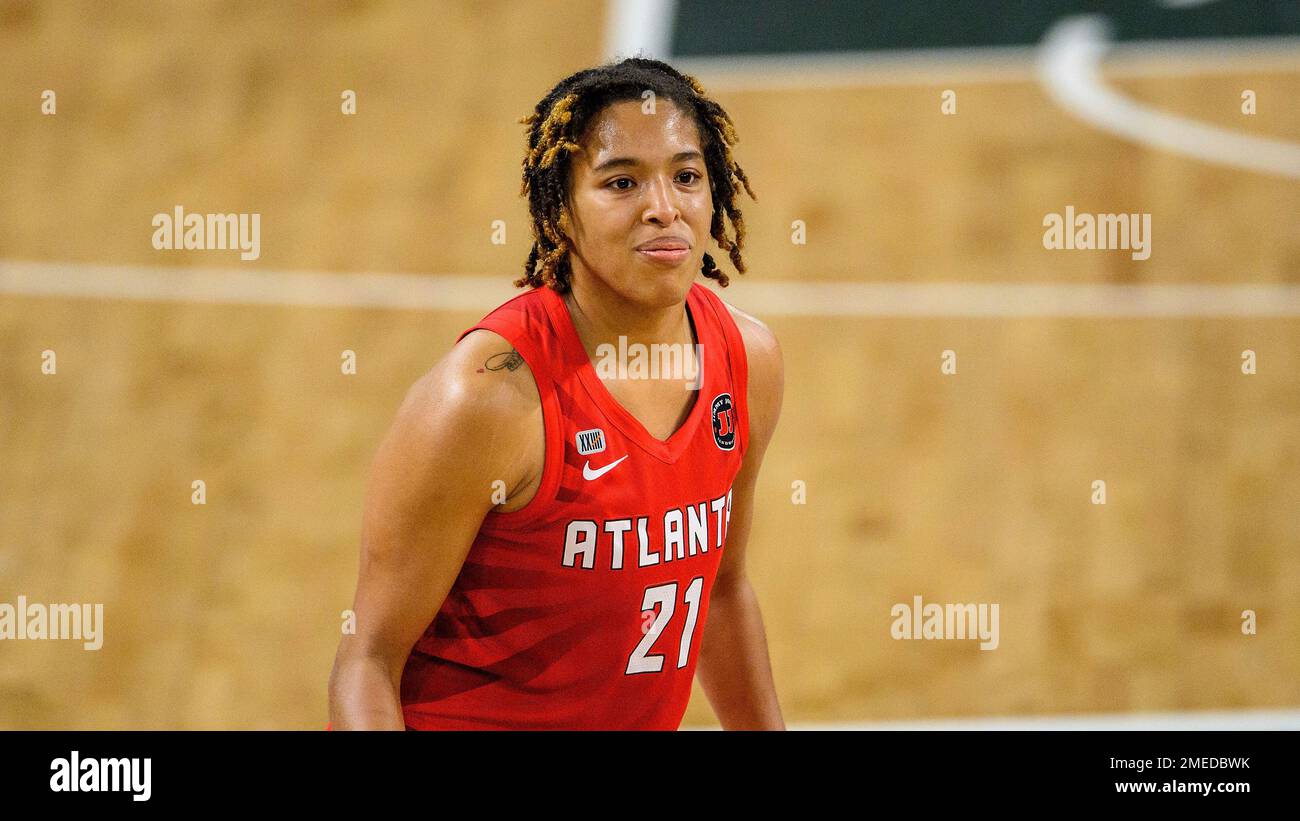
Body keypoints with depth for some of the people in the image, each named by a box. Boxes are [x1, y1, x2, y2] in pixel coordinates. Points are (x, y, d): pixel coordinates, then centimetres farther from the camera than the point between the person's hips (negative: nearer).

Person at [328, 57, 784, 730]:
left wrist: (767, 733, 13)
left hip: (644, 721, 6)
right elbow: (366, 661, -20)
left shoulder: (748, 359, -3)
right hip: (458, 723, -6)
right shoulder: (488, 392, -24)